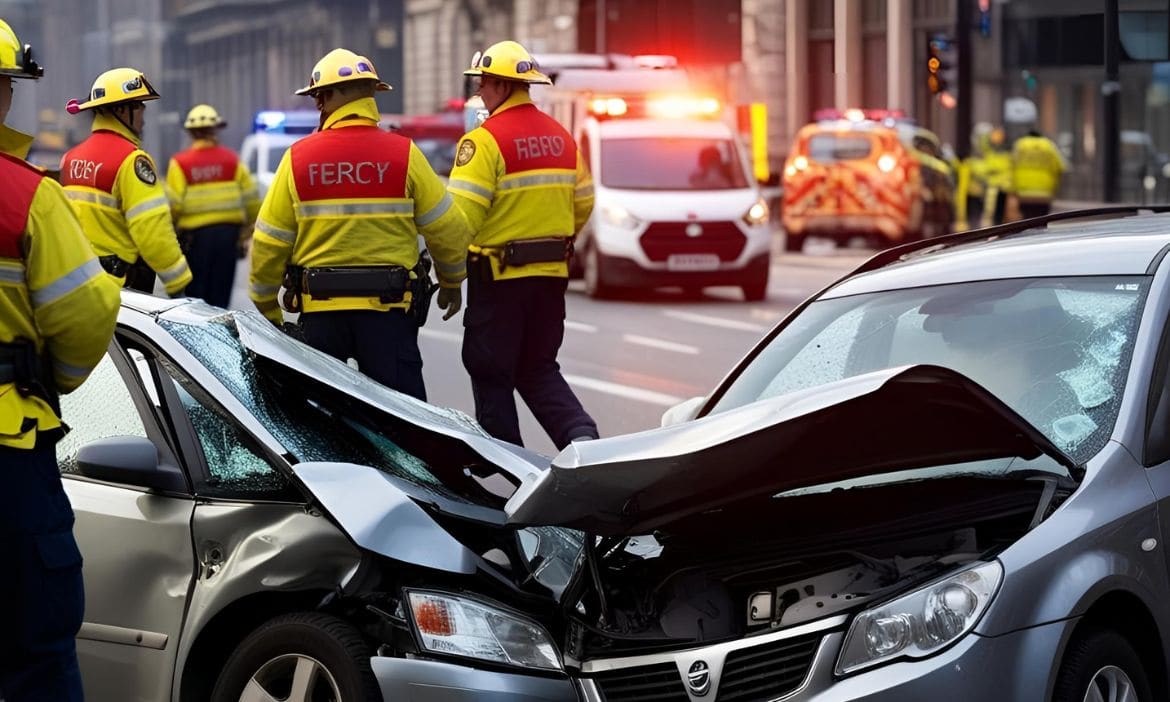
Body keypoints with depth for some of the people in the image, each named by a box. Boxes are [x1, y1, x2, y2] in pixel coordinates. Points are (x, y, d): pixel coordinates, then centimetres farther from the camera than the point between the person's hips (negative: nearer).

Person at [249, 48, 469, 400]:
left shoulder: (298, 158, -2)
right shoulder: (403, 153, -5)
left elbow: (269, 242, 2)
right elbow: (446, 228, 0)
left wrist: (265, 306, 15)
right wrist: (452, 282, 18)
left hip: (319, 308, 1)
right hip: (388, 306, -1)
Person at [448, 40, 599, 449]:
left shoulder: (486, 139, -13)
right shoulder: (560, 136, 9)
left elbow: (460, 213, -20)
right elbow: (583, 202, 16)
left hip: (499, 276, -7)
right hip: (551, 275, 7)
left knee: (492, 373, 6)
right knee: (539, 369, 17)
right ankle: (581, 434, -3)